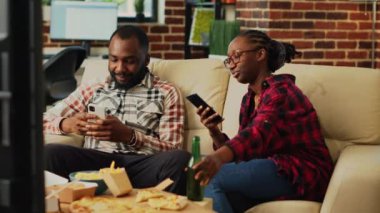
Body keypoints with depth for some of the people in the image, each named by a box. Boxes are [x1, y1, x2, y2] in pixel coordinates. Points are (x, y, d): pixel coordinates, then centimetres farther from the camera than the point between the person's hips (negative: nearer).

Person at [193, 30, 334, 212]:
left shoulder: (280, 91, -13)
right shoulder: (249, 99, 14)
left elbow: (258, 133, -33)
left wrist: (218, 157, -51)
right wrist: (214, 132, -6)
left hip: (302, 174, -7)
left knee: (212, 178, -22)